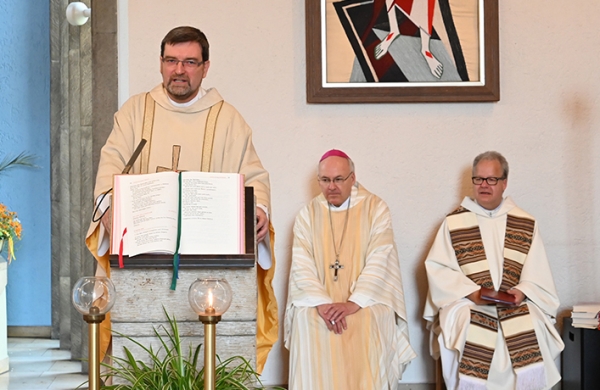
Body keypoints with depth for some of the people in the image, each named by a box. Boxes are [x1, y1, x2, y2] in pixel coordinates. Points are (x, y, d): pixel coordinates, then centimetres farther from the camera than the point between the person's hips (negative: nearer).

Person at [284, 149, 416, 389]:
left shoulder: (376, 209, 3)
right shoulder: (308, 215, 9)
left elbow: (379, 262, -7)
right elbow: (302, 266, 0)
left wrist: (353, 303, -20)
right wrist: (322, 303, -18)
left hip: (365, 301, -1)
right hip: (318, 299, 1)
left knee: (369, 327, -31)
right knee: (307, 322, -28)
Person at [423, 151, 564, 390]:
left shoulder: (526, 224, 12)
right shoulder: (454, 223, 7)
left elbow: (537, 271, 8)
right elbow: (437, 268, 0)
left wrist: (522, 291, -12)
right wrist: (471, 292, -14)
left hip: (515, 305, 1)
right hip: (466, 303, -1)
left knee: (532, 327, -28)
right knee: (469, 333, -31)